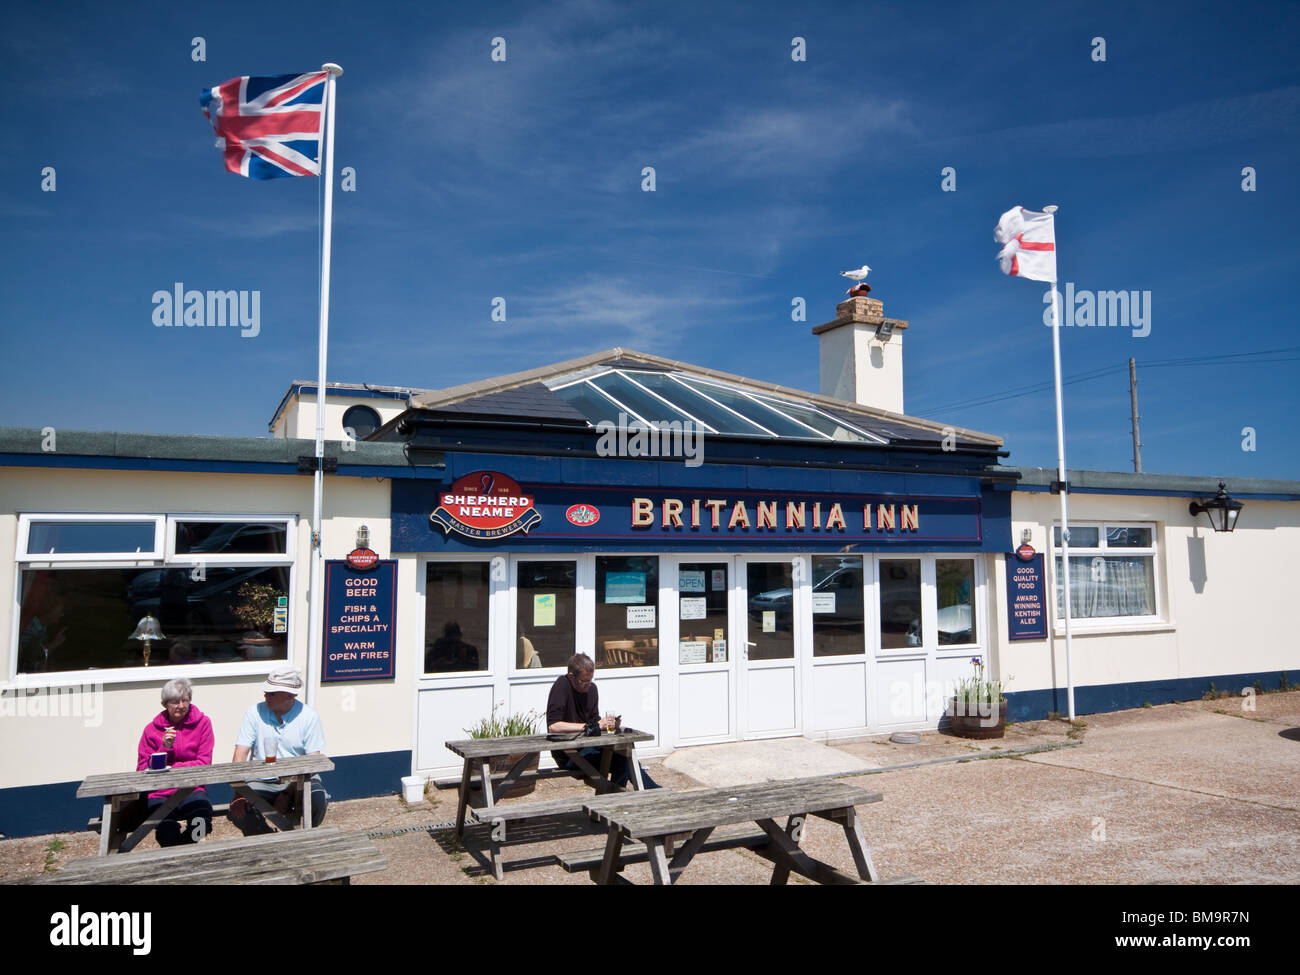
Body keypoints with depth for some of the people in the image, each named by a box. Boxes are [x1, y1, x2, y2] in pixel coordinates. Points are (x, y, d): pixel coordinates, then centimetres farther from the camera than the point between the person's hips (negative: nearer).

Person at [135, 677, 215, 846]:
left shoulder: (202, 723, 7)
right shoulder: (152, 729, 9)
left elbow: (204, 764, 3)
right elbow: (142, 770, 4)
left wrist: (172, 768, -7)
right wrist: (164, 748, -8)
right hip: (159, 794, 0)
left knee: (201, 805, -36)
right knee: (167, 828, -34)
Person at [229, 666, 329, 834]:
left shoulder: (309, 717, -4)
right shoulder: (254, 713, 0)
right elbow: (240, 754, -6)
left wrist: (288, 793, -22)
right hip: (261, 781, 1)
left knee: (318, 800, -30)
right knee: (238, 810, -26)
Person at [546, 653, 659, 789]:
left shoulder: (591, 688, 8)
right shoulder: (561, 687, -17)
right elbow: (553, 727, -27)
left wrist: (607, 724, -10)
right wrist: (590, 726, -24)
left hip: (587, 747, 8)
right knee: (621, 762, -23)